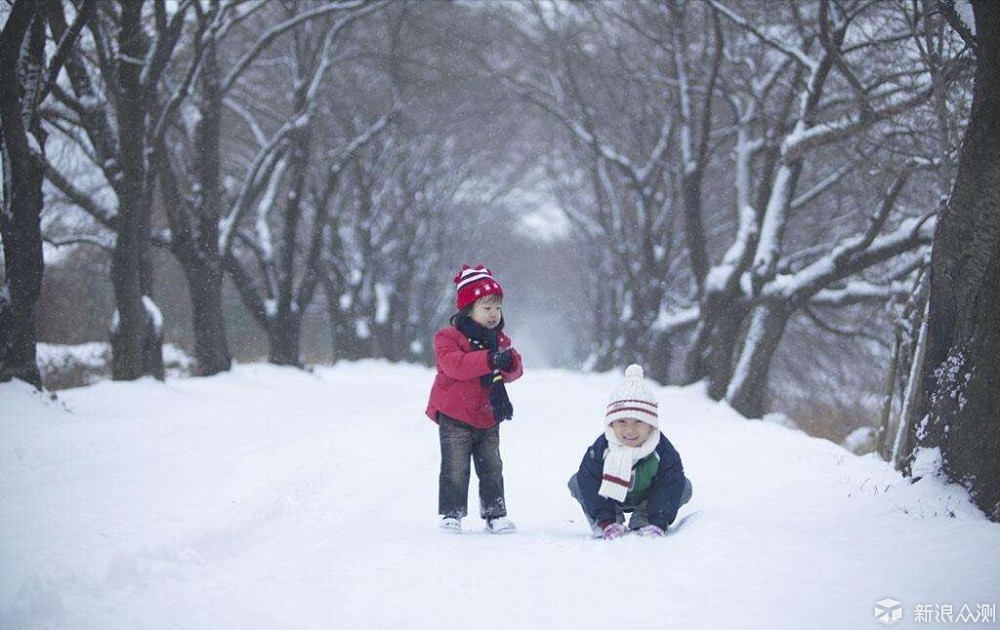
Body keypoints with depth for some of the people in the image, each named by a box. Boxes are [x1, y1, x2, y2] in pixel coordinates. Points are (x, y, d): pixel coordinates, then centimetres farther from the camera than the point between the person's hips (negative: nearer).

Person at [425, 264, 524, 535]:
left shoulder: (500, 340, 9)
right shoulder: (448, 337, -10)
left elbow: (515, 369, 1)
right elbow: (455, 364, -28)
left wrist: (509, 363, -23)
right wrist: (490, 360, -34)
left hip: (488, 418, 5)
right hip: (455, 418, -5)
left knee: (492, 468, 8)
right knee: (455, 469, -6)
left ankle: (495, 513, 15)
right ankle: (451, 514, 2)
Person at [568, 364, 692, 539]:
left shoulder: (663, 452, -29)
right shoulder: (601, 449, -29)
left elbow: (669, 487, -28)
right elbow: (591, 484, -28)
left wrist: (658, 523, -40)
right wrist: (606, 521, -37)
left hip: (647, 498, 0)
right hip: (611, 497, 0)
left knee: (684, 487, -21)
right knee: (576, 483, -22)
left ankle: (643, 519, -4)